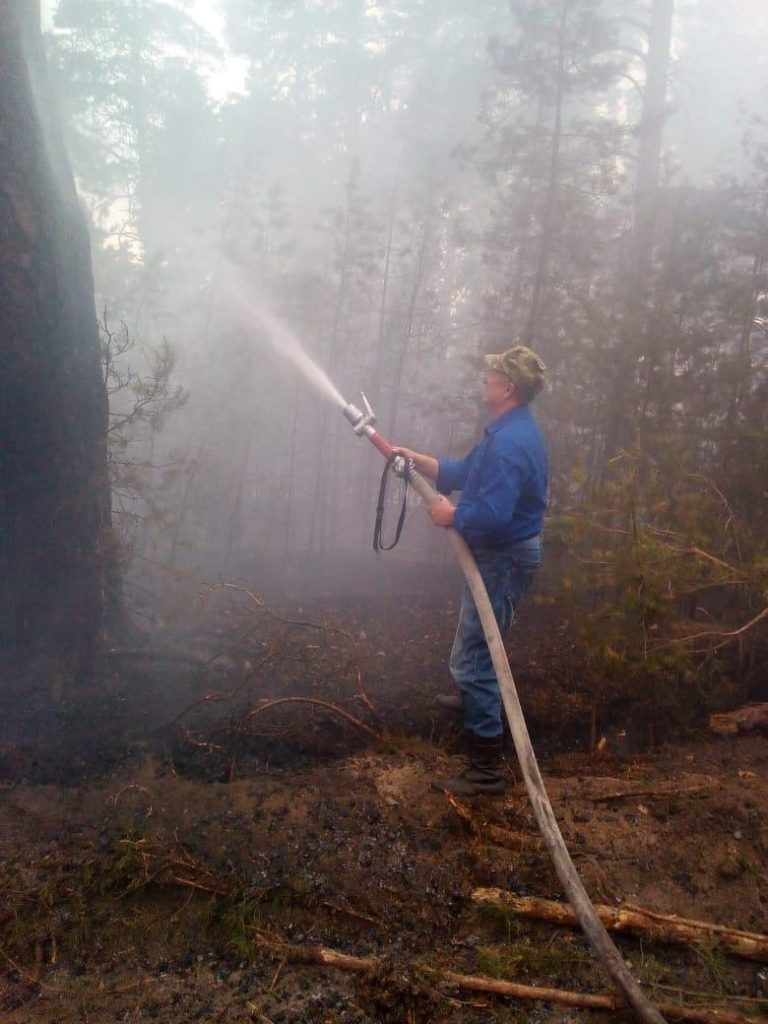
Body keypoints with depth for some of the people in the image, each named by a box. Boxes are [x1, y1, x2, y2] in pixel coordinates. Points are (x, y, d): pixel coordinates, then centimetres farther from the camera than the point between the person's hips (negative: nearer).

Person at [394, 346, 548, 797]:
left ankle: (488, 768, 0)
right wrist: (417, 459, 9)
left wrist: (452, 516, -17)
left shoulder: (510, 442, -27)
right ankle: (478, 699, 57)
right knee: (481, 644, 31)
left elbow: (491, 515, -34)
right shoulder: (513, 430, 9)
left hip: (503, 559, -11)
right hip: (506, 552, 11)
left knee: (472, 655, -7)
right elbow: (463, 472, 16)